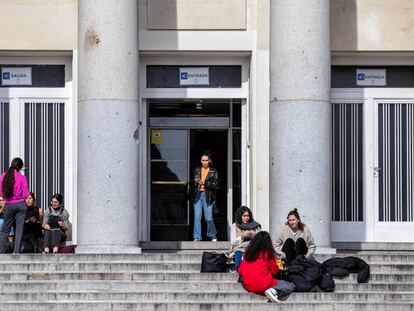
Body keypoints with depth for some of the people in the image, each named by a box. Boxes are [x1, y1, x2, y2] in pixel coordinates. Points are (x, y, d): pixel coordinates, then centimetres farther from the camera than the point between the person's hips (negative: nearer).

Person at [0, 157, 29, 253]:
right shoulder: (22, 178, -9)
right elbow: (25, 195, -8)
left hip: (8, 205, 2)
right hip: (20, 204, -2)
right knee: (19, 230, 3)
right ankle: (16, 252, 0)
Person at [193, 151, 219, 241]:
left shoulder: (213, 172, 5)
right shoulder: (197, 170, 13)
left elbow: (216, 185, -3)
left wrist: (205, 183, -14)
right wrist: (195, 181, -5)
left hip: (208, 196, -3)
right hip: (198, 195, 3)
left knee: (209, 218, -6)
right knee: (197, 218, -2)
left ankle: (213, 235, 16)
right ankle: (197, 237, 4)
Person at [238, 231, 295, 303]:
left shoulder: (248, 254, 6)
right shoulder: (268, 253, -6)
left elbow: (240, 271, 10)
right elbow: (275, 271, 1)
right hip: (264, 286, -6)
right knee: (291, 286, 4)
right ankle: (274, 291, -19)